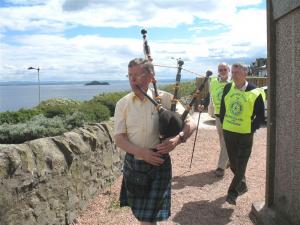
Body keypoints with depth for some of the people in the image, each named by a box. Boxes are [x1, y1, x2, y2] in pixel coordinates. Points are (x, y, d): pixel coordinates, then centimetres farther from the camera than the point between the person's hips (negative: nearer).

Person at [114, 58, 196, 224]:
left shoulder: (165, 98, -9)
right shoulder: (123, 104, -3)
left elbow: (191, 123, -7)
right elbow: (119, 138, -5)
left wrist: (178, 138, -26)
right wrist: (141, 152, -21)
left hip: (158, 164, -3)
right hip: (132, 163, 3)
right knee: (139, 209, 21)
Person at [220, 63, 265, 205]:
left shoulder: (255, 92, -12)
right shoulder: (228, 88, -1)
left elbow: (260, 116, -4)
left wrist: (251, 129, -8)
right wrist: (223, 124, 9)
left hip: (245, 135, -4)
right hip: (228, 132, 4)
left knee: (241, 165, -2)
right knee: (233, 163, 16)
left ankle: (232, 192, 8)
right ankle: (242, 185, 36)